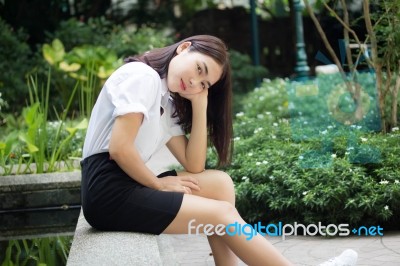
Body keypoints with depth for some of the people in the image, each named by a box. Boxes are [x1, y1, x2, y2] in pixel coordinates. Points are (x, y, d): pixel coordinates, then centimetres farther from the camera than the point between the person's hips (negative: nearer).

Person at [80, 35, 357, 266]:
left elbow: (194, 167, 8)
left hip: (128, 185, 9)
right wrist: (159, 184, -6)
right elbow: (119, 149, -19)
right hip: (109, 191, -9)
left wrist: (200, 104, 4)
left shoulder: (167, 103, 17)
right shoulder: (143, 76, -9)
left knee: (220, 183, 7)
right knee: (222, 214, -8)